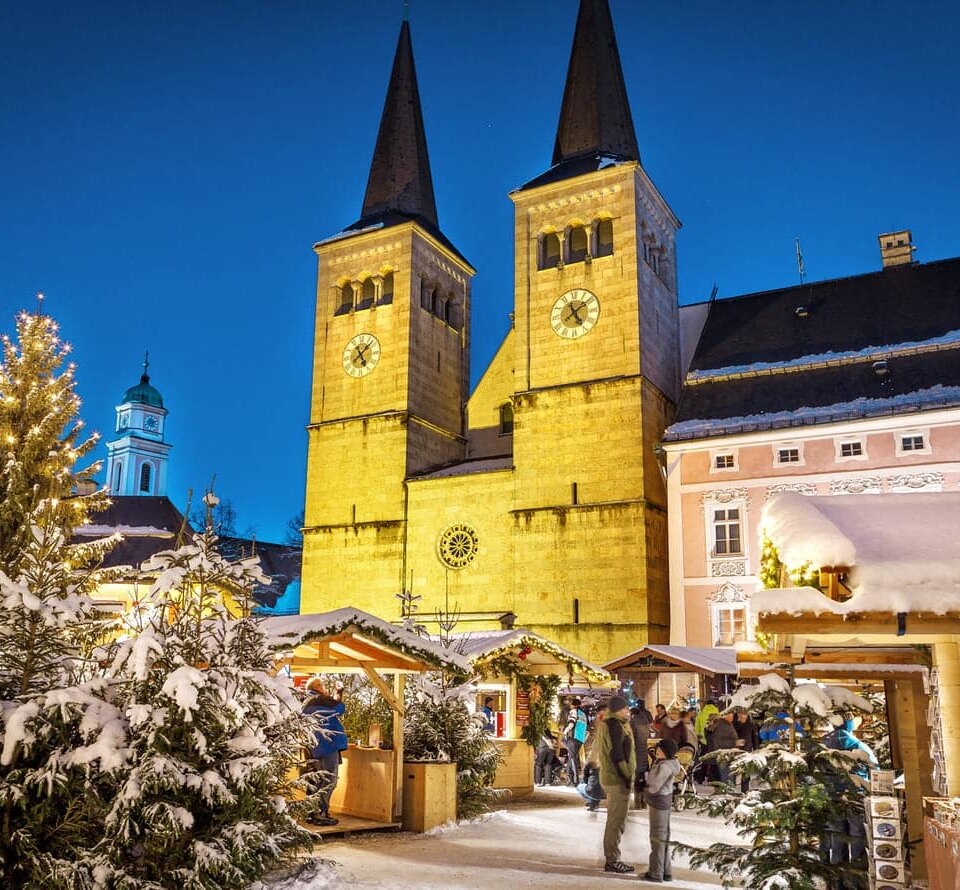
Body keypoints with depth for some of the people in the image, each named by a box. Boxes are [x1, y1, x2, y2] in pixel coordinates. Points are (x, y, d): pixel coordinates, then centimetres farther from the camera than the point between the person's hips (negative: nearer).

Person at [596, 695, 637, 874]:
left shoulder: (607, 724, 16)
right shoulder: (614, 725, -17)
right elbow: (617, 755, -22)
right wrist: (627, 777, -18)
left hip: (609, 778, 11)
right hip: (618, 780, -11)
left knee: (614, 819, 17)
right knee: (617, 821, -4)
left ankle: (611, 859, 25)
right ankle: (613, 861, 2)